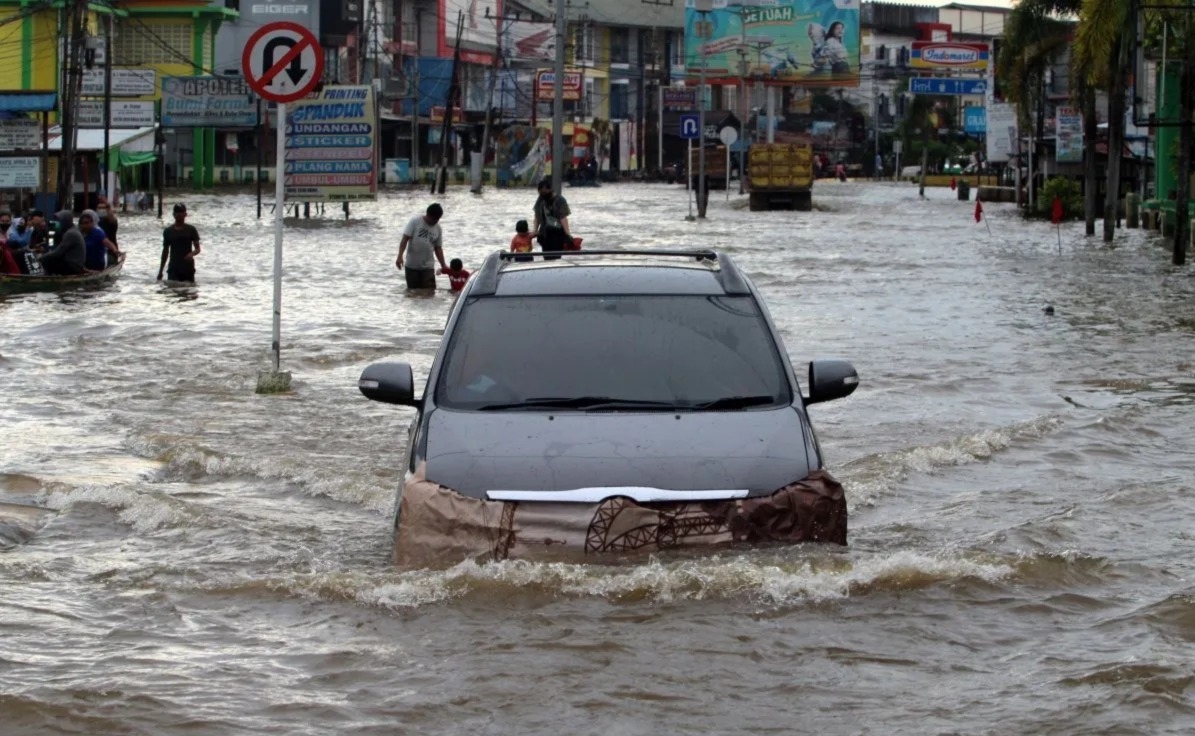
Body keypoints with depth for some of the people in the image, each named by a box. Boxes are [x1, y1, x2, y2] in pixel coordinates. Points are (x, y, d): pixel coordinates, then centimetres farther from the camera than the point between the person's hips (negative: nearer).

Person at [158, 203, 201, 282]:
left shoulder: (191, 230, 1)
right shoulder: (168, 231, 6)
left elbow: (197, 248, 1)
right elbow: (165, 251, 13)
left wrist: (192, 254, -24)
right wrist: (160, 271, 12)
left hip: (188, 269, 0)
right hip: (173, 269, 0)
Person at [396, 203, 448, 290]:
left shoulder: (437, 228, 6)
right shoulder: (415, 221, -5)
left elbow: (438, 248, 13)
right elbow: (405, 239, -9)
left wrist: (443, 265, 3)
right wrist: (400, 256, -22)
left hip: (428, 267, 2)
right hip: (412, 265, -2)